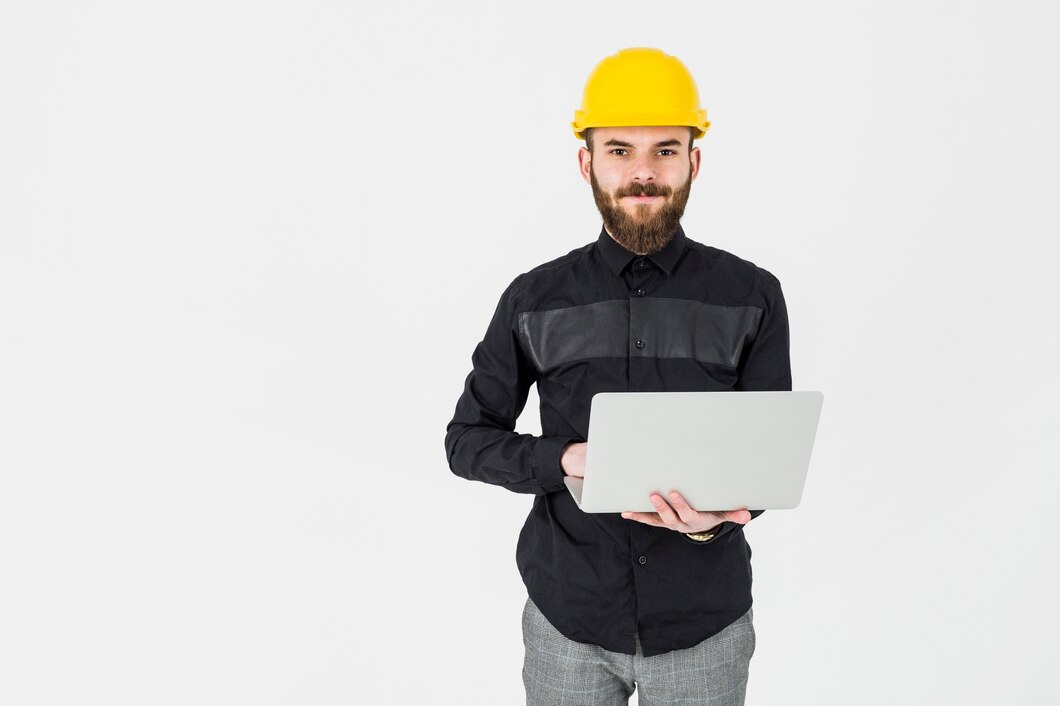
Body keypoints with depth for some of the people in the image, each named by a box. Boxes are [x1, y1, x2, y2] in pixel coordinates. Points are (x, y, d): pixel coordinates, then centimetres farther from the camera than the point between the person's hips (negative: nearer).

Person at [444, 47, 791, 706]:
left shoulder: (752, 297, -5)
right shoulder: (536, 300, -4)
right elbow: (468, 440, 2)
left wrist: (715, 517, -24)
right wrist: (565, 458, -17)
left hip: (705, 624, 0)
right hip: (568, 619, 1)